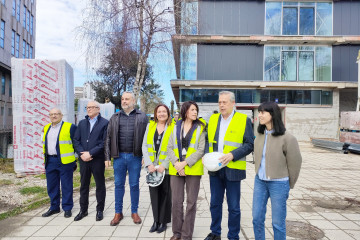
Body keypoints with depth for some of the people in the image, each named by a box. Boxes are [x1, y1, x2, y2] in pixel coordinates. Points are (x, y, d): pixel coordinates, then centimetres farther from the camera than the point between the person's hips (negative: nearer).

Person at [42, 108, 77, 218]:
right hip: (50, 161, 6)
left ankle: (67, 208, 15)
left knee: (66, 186, 2)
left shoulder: (70, 127, -5)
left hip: (65, 161, -6)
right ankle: (54, 207, 27)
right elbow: (45, 143, 23)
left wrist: (75, 158, -5)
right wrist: (46, 158, 17)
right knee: (52, 186, 13)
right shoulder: (46, 128, 15)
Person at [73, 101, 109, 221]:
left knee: (100, 185, 7)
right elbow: (76, 140, 8)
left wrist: (90, 153, -15)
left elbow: (105, 142, -12)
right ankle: (83, 210, 27)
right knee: (84, 185, 13)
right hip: (83, 159, 5)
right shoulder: (82, 123, 13)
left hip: (98, 159, -4)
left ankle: (100, 210, 21)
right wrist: (81, 153, -7)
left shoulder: (105, 123, -5)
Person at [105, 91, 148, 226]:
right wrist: (107, 157, 2)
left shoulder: (142, 117, 2)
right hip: (119, 156, 2)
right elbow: (108, 138, 8)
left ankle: (134, 212, 23)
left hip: (135, 157, -2)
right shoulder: (115, 118, 10)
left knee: (134, 185, 8)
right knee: (118, 185, 10)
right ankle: (118, 213, 24)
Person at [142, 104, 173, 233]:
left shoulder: (173, 128, -3)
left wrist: (164, 165, -14)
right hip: (152, 167, 3)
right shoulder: (150, 126, 7)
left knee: (165, 194, 6)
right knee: (154, 194, 7)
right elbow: (145, 146, 3)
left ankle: (163, 221, 21)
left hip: (166, 168, -3)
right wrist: (149, 164, -7)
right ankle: (156, 220, 21)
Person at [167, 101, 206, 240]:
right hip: (175, 169, 2)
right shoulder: (176, 127, 9)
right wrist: (176, 163, -10)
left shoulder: (200, 128, 2)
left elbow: (201, 150, -5)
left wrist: (185, 163, -13)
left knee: (191, 202, 5)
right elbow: (170, 148, 5)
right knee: (176, 202, 7)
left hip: (193, 169, -2)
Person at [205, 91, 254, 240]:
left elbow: (249, 144, -7)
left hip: (233, 169, -4)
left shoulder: (244, 120, -4)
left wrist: (232, 155, -19)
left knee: (233, 207, 8)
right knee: (215, 204, 16)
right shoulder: (213, 119, 9)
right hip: (214, 169, 4)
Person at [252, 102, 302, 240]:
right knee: (257, 218, 12)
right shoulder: (260, 135, 1)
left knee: (278, 223, 8)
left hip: (279, 183, -5)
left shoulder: (287, 138, -16)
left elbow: (295, 163, -7)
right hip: (260, 182, 5)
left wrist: (289, 186, 3)